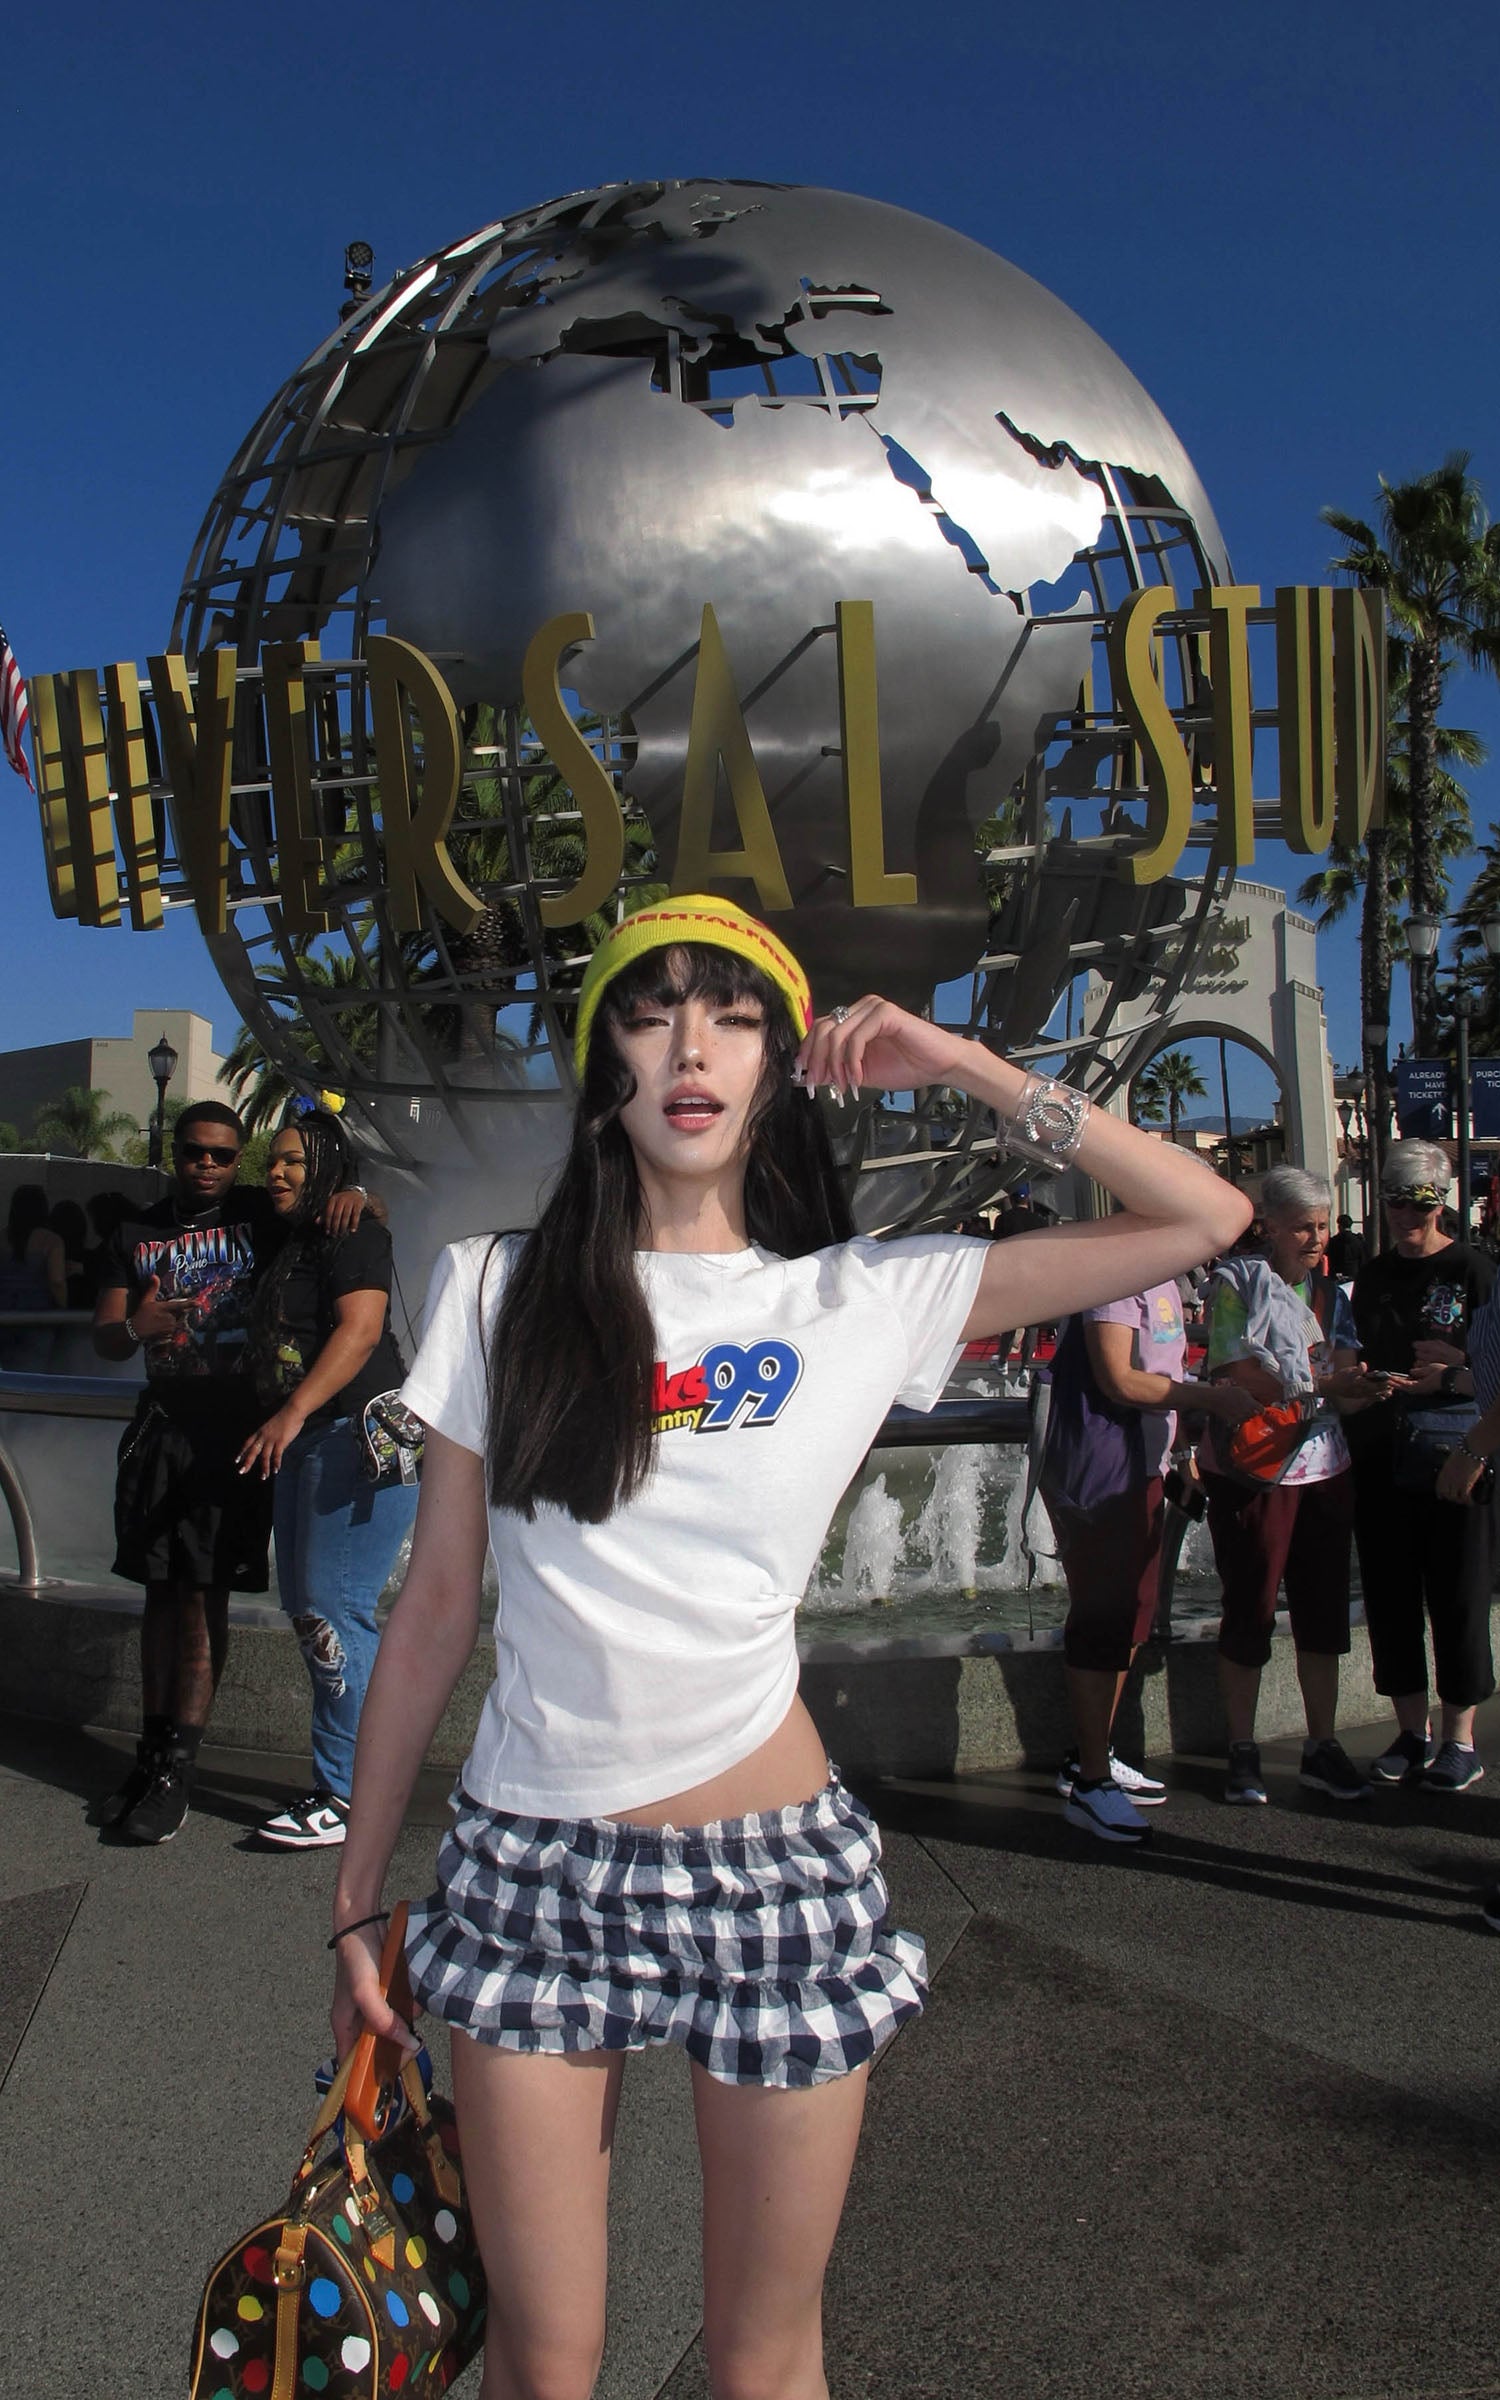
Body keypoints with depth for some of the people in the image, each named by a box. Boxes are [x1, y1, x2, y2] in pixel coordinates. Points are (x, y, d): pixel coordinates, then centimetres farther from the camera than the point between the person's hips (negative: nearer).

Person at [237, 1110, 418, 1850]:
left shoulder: (351, 1233, -7)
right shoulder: (289, 1242, 22)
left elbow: (359, 1329, -20)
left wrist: (293, 1414, -25)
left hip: (358, 1435, -11)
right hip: (307, 1443, 11)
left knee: (333, 1611, -12)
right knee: (305, 1606, 12)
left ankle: (349, 1795, -6)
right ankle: (353, 1771, 21)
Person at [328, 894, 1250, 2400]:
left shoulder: (869, 1299, -2)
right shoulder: (501, 1292, 0)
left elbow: (1206, 1219, -2)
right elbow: (432, 1610, 3)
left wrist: (966, 1070, -3)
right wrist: (358, 1898, 5)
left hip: (773, 1866, 0)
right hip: (530, 1862, 1)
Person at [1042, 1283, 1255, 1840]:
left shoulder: (1162, 1279, 15)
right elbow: (1119, 1380, -21)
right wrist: (1209, 1397, -17)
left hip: (1139, 1470, 10)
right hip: (1098, 1475, -10)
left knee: (1131, 1617, 16)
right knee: (1102, 1621, -4)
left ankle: (1092, 1759, 28)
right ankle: (1088, 1784, 5)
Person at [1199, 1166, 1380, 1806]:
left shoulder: (1329, 1293, 12)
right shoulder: (1236, 1282, -5)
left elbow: (1344, 1386, 5)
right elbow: (1235, 1376, -15)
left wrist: (1363, 1387, -18)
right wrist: (1321, 1385, -21)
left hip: (1323, 1468, 6)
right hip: (1251, 1469, -5)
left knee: (1323, 1609, 9)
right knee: (1250, 1609, 2)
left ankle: (1322, 1747, 20)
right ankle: (1242, 1752, 14)